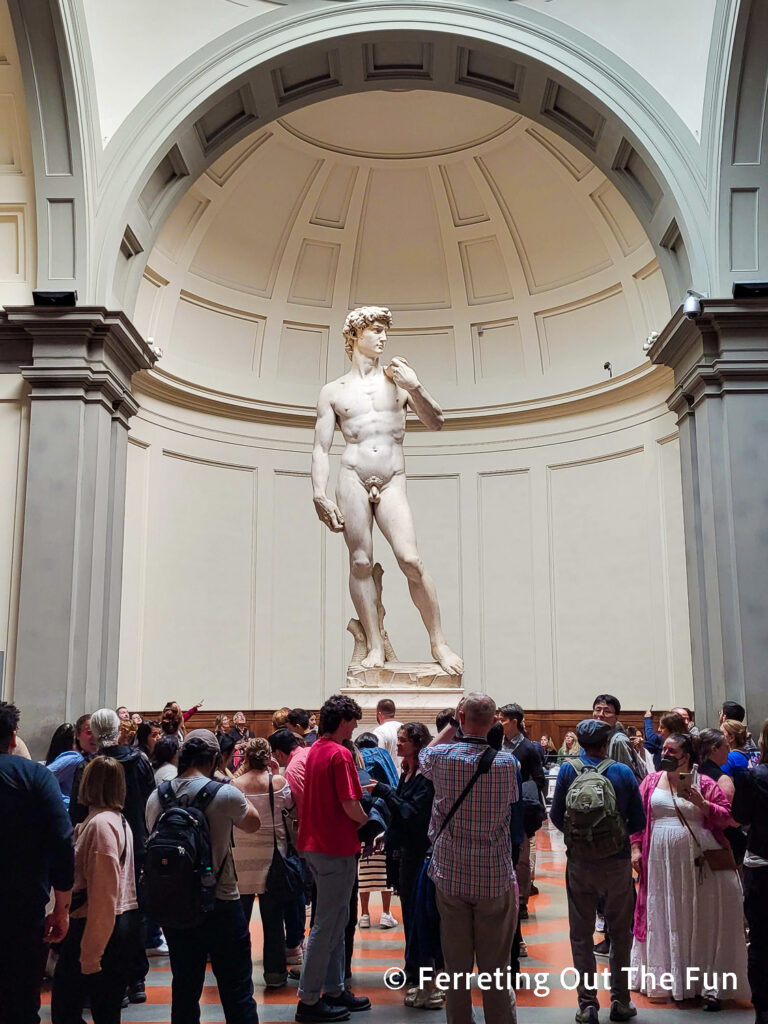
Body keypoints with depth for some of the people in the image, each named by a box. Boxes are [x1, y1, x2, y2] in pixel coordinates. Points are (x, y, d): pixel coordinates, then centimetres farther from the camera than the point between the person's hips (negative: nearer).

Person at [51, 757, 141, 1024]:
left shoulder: (100, 823, -17)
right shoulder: (118, 819, 12)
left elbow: (102, 894, -21)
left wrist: (90, 953, -19)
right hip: (123, 922, 9)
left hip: (96, 927, -9)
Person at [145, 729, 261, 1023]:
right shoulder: (225, 794, -15)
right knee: (237, 994, 5)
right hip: (221, 904, -5)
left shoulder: (156, 798, -2)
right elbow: (252, 824, 4)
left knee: (184, 991, 15)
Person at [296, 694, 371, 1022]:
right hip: (337, 847, -9)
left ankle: (334, 990, 25)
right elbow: (350, 805, -22)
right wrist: (366, 822, -4)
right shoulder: (340, 755, -18)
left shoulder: (313, 750, 9)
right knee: (327, 924, 0)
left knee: (336, 920, 18)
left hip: (314, 844, 9)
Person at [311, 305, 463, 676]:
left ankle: (438, 642, -2)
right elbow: (321, 448, 8)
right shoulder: (333, 391, 12)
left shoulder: (398, 378, 16)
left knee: (410, 560, -13)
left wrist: (415, 387, -3)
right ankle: (375, 647, 4)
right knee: (361, 562, -4)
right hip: (353, 478, 0)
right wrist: (319, 495, -4)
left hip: (392, 482, 0)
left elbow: (436, 423, 13)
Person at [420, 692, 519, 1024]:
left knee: (456, 969, 11)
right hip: (496, 878, 0)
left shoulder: (441, 756, -10)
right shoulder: (507, 761, -10)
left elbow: (423, 757, 15)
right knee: (495, 971, 8)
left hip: (451, 875, 1)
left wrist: (452, 726, 17)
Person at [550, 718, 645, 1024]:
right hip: (617, 861, 0)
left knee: (581, 936, 11)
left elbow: (556, 816, -3)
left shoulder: (568, 770, -7)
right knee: (620, 933, 15)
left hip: (579, 861, 0)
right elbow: (638, 821, -5)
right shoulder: (623, 772, -8)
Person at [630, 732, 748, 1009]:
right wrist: (635, 848, -1)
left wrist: (701, 803, -17)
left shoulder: (704, 784, -1)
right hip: (661, 862, 2)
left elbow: (725, 817, -3)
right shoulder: (651, 781, 5)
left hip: (698, 864, -2)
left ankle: (710, 985, 11)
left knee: (702, 920, 2)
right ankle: (666, 978, 23)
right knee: (664, 919, 10)